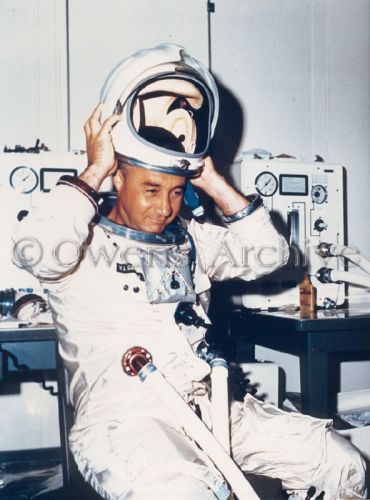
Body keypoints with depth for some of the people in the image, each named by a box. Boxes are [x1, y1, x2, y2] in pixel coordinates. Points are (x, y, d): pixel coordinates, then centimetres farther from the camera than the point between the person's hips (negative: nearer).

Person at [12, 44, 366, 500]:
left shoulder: (189, 238, 18)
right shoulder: (86, 241, 1)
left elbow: (268, 254, 10)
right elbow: (34, 250, -21)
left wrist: (212, 181, 8)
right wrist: (94, 171, -10)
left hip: (207, 408, 6)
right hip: (123, 419, -6)